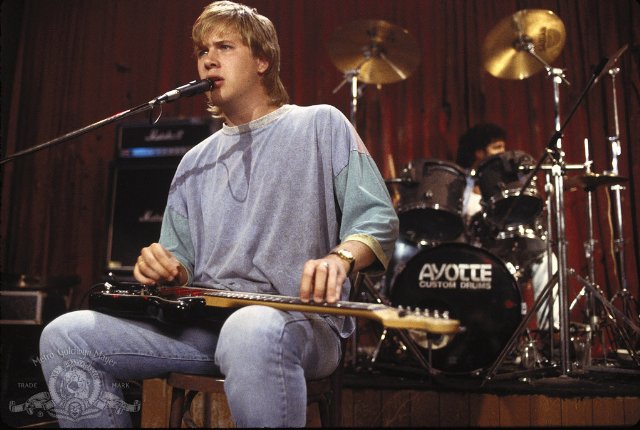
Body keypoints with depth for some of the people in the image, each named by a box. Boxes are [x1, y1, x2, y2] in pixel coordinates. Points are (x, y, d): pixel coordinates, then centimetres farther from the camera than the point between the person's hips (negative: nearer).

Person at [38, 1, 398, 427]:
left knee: (251, 332, -42)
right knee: (65, 336, -10)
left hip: (301, 320, -5)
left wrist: (340, 257, -25)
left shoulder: (320, 125, 6)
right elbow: (182, 260, 21)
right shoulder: (196, 162, 21)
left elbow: (378, 220, -3)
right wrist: (165, 269, -3)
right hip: (202, 321, 6)